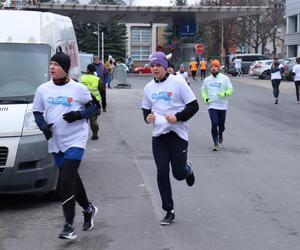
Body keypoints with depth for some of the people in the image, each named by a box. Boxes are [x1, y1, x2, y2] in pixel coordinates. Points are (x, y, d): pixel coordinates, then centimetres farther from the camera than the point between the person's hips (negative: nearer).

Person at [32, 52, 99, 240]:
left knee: (67, 180, -14)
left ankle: (69, 226, -9)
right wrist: (43, 126, -7)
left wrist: (79, 115, -14)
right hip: (55, 142, 5)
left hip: (75, 140, -5)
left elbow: (95, 106, 2)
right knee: (72, 179, 14)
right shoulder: (43, 89, 4)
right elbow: (37, 111, 13)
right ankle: (88, 209, 38)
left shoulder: (78, 89, -5)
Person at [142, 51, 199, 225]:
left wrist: (177, 117, -19)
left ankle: (188, 169, 40)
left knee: (179, 174, 1)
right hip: (158, 135, 4)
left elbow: (194, 106, -7)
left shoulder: (178, 82, -7)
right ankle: (169, 211, 11)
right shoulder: (149, 87, 9)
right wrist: (147, 117, -2)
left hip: (177, 134, -4)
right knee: (162, 173, 0)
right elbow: (146, 109, 20)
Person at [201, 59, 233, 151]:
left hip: (222, 105, 0)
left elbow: (230, 90, 0)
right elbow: (203, 90, 18)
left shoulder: (224, 78, -1)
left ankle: (220, 134, 45)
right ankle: (215, 143, -4)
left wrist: (224, 94, -20)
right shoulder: (207, 80, 6)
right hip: (212, 105, 0)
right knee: (214, 124, -13)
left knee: (221, 124, 9)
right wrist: (205, 98, 0)